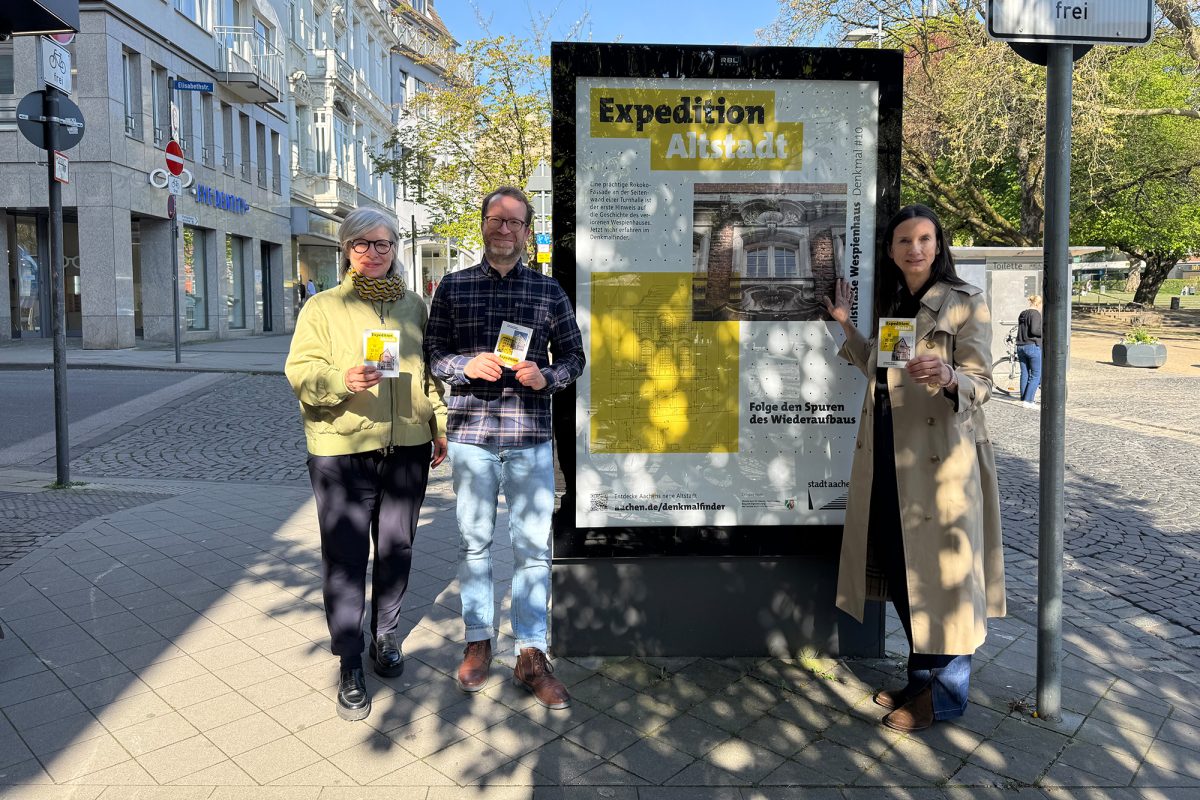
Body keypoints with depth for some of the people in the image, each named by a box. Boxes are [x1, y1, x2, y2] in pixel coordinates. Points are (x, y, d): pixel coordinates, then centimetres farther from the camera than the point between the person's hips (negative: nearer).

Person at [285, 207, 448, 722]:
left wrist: (440, 428, 13)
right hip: (341, 451, -3)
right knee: (345, 557, -1)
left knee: (396, 549, 13)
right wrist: (342, 380, -24)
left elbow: (431, 372, 17)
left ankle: (385, 637, 33)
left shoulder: (414, 306, 13)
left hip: (407, 448, 3)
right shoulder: (322, 307, 3)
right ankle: (349, 665, 12)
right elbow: (300, 372, -4)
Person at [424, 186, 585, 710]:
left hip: (531, 436, 0)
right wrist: (466, 366, -13)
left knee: (533, 547, 3)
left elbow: (574, 355, 9)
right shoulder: (453, 287, 6)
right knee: (473, 541, 10)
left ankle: (530, 656, 16)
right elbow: (431, 353, 6)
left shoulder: (549, 291, 6)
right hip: (471, 433, 0)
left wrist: (545, 377, -11)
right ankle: (478, 641, 27)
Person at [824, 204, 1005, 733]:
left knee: (940, 569, 1)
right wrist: (846, 324, 18)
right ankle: (920, 677, 30)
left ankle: (946, 692, 19)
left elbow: (981, 385, -11)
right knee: (900, 568, 12)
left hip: (941, 456, -6)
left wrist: (946, 377, -32)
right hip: (887, 455, 7)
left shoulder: (966, 303, -6)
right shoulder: (891, 303, 13)